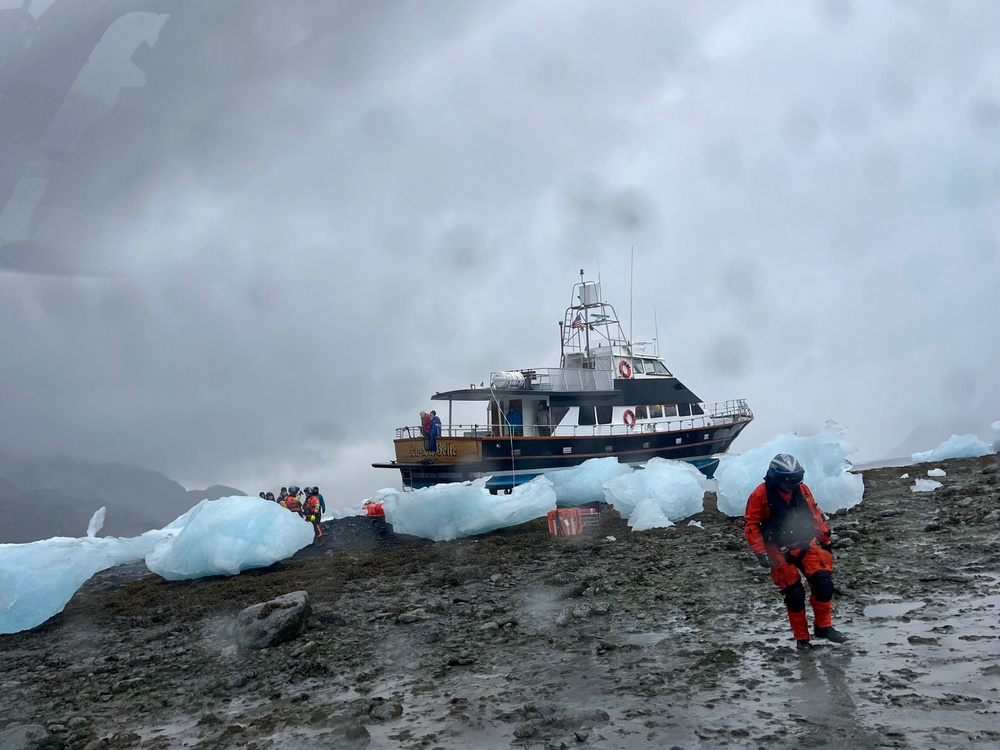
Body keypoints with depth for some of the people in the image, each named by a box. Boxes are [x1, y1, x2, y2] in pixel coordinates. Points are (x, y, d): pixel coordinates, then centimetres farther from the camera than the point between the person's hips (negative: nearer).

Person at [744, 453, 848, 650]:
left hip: (806, 545, 4)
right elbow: (751, 525, -9)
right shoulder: (761, 495, -13)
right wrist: (761, 553, -14)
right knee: (794, 594, -4)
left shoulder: (802, 489, 1)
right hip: (780, 551, -4)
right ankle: (802, 638, 12)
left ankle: (824, 626, 8)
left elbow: (815, 515, 13)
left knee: (823, 583, -11)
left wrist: (825, 540, 16)